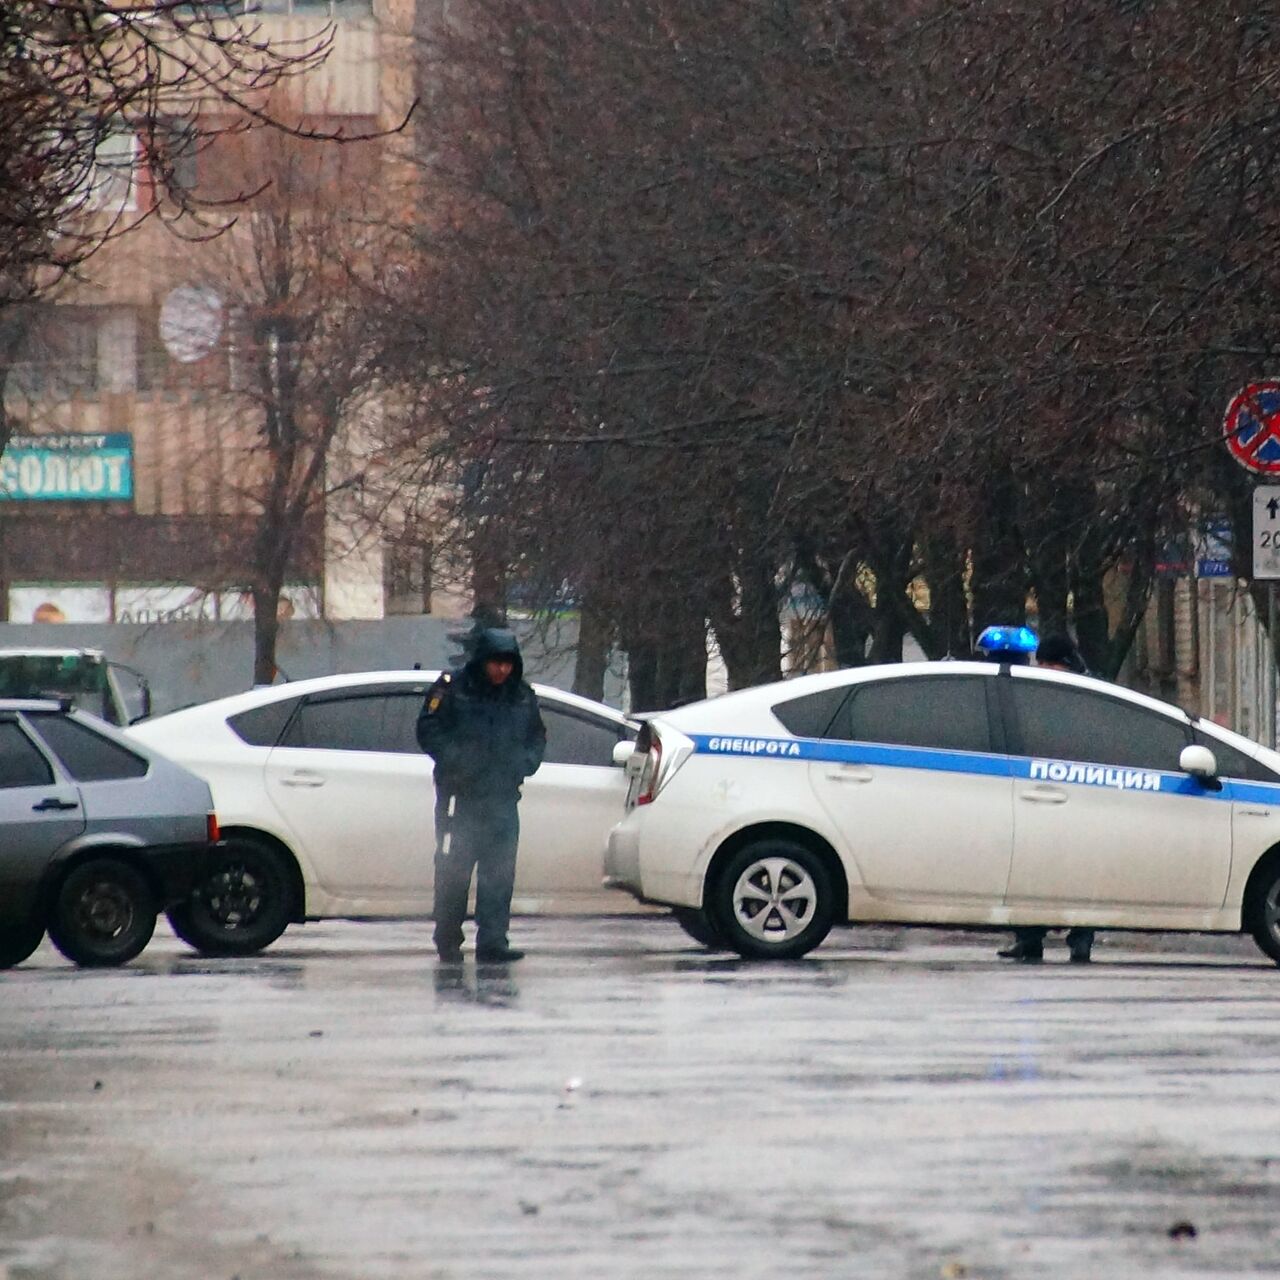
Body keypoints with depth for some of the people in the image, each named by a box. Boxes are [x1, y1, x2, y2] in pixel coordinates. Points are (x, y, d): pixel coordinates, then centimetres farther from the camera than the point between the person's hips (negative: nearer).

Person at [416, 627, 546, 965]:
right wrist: (457, 760, -15)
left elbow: (537, 738, 21)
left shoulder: (523, 697, 10)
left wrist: (524, 763, 2)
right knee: (453, 872, -2)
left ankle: (492, 943, -3)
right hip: (459, 796, -4)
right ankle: (448, 943, 8)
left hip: (502, 799, 4)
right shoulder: (452, 690, -3)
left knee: (500, 874, -4)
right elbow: (429, 731, -5)